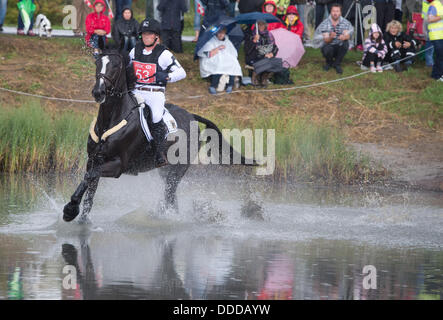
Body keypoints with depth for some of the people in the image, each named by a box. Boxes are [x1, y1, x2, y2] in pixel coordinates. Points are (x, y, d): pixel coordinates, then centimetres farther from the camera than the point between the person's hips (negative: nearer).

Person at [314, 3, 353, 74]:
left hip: (339, 48, 1)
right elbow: (326, 40, -18)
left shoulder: (345, 22, -8)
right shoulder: (325, 23, -12)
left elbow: (348, 35, -20)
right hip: (328, 46, -1)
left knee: (345, 43, -31)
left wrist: (344, 37, -45)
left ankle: (337, 64, -9)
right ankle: (329, 62, 3)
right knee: (327, 49, -36)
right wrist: (330, 37, -42)